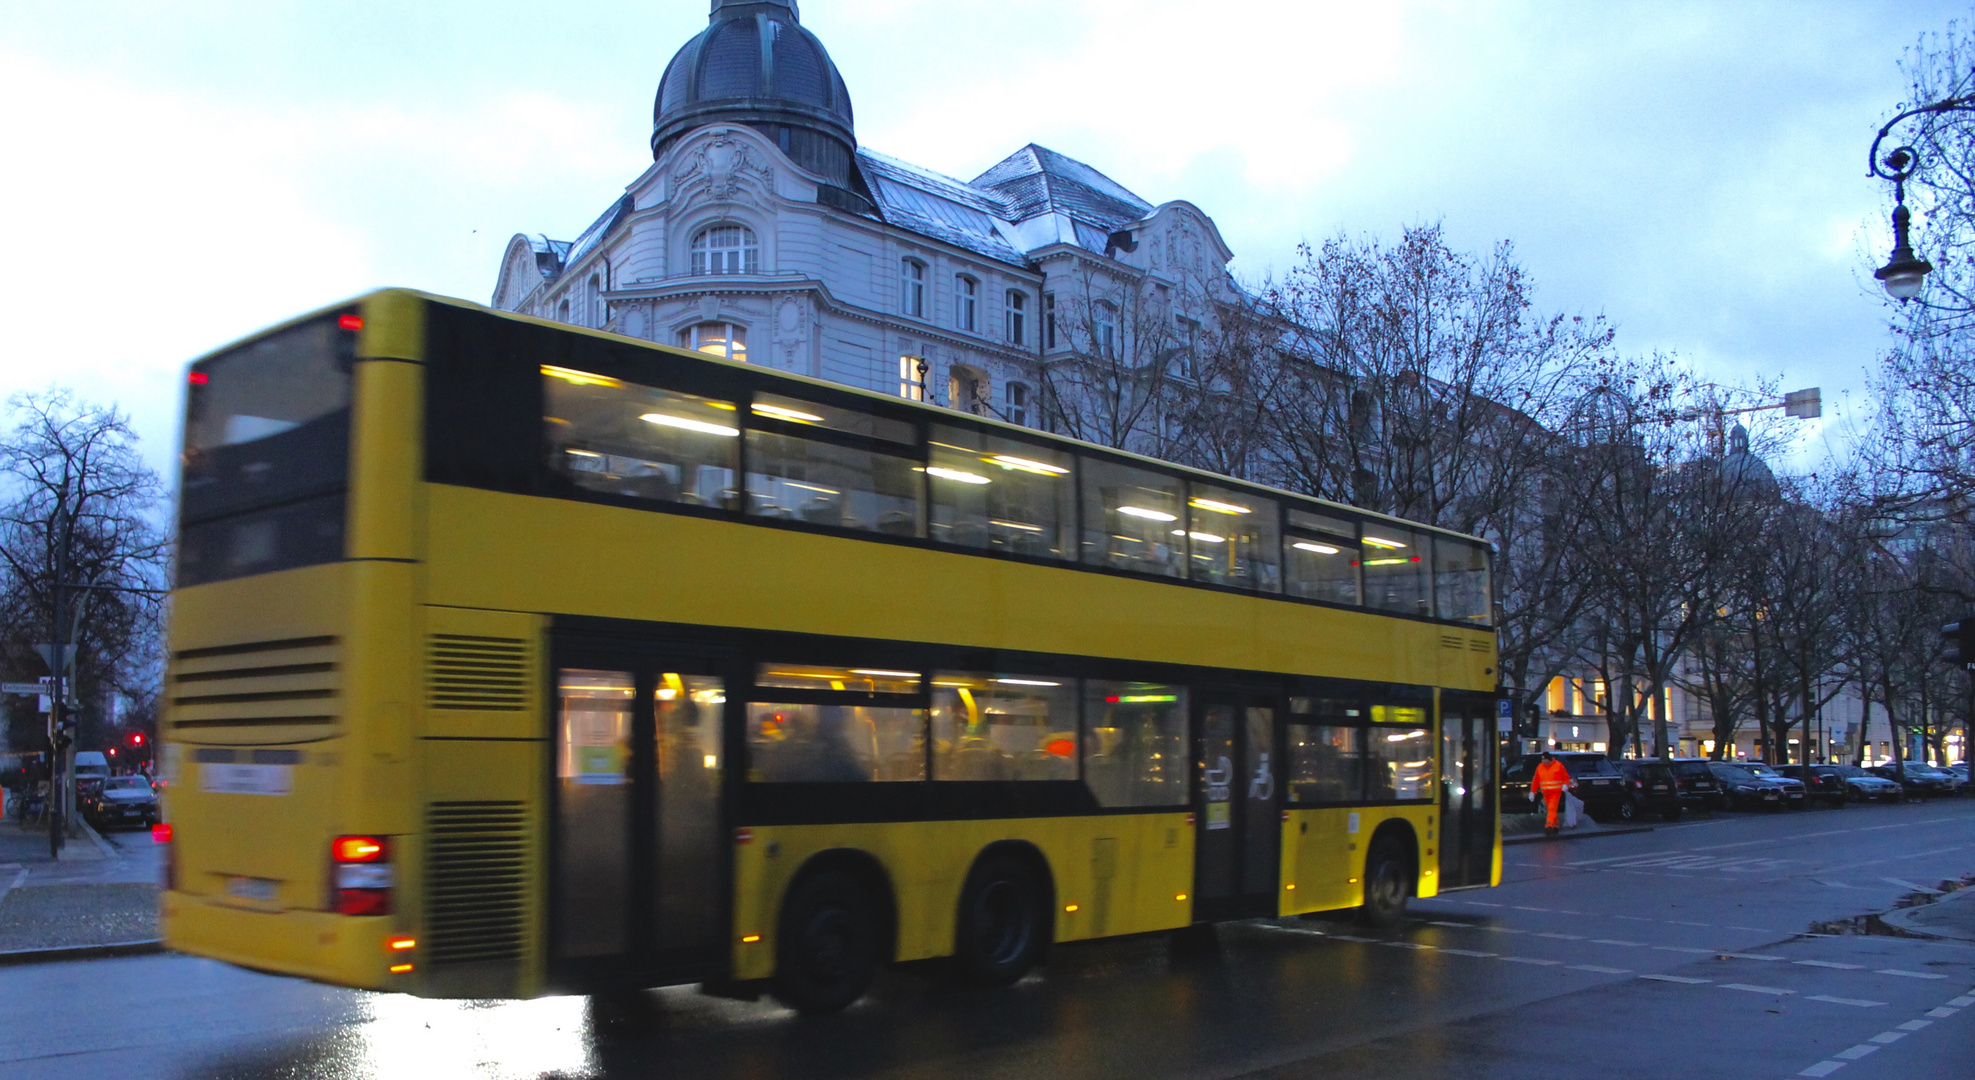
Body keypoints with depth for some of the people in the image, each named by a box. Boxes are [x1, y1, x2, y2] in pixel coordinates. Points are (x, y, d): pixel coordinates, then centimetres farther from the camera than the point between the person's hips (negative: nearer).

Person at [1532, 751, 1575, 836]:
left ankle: (1549, 826, -28)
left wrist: (1565, 785, -15)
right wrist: (1533, 792, 13)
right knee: (1550, 809, 10)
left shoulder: (1558, 765, -3)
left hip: (1556, 792, -5)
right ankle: (1556, 826, 22)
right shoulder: (1540, 767, 8)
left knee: (1552, 808, -17)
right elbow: (1535, 781, 13)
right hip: (1545, 793, 5)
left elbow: (1566, 777, 3)